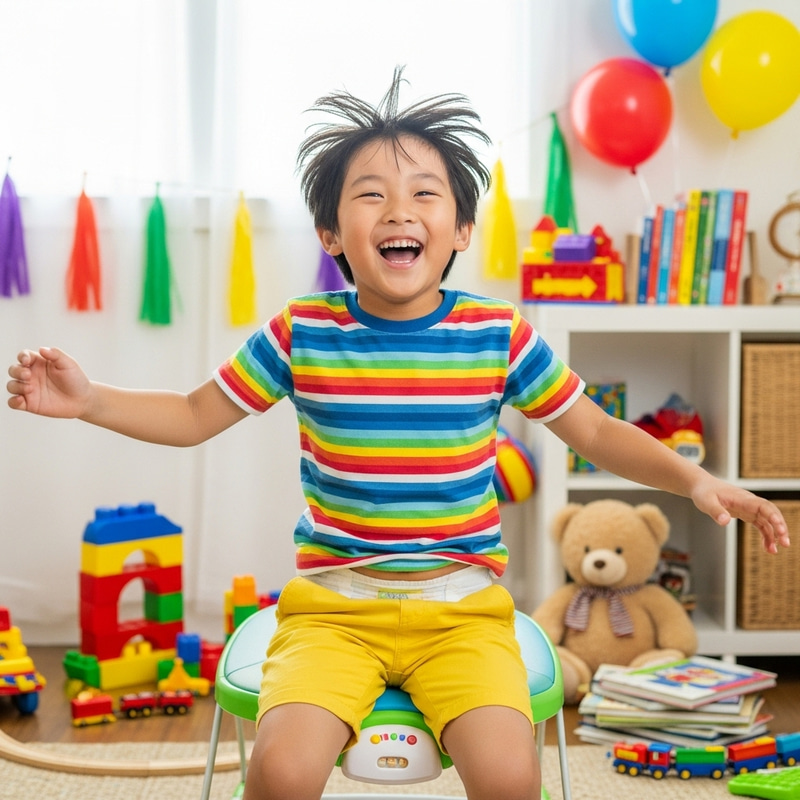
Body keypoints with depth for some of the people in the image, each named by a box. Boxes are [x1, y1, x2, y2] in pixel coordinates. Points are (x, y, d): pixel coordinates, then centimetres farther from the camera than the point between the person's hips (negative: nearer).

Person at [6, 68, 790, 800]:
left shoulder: (498, 335, -1)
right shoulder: (301, 335, -2)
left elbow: (595, 430, 9)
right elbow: (194, 416, 9)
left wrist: (694, 478, -5)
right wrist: (87, 400, -5)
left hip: (463, 609, 0)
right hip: (331, 607, 0)